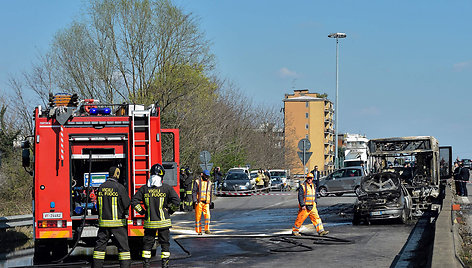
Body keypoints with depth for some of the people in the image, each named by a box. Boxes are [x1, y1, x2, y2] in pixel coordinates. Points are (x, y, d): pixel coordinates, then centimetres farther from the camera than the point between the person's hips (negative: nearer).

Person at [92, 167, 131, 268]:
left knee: (100, 245, 10)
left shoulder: (101, 187, 4)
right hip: (118, 222, -4)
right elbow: (127, 204, -6)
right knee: (123, 245, 0)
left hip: (103, 221, 4)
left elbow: (99, 203, 12)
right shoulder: (119, 187, -11)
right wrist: (124, 212, 14)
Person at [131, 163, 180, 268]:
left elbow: (134, 201, 0)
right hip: (163, 222, -2)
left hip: (149, 222, 2)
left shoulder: (144, 188, 0)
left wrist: (142, 211, 10)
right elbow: (176, 200, -13)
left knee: (147, 243, 11)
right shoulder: (166, 188, -7)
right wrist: (170, 211, 2)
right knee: (165, 243, 8)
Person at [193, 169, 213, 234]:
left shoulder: (209, 183, 14)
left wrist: (210, 202, 16)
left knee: (207, 215, -9)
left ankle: (207, 230, -6)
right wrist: (195, 200, -12)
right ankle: (198, 231, 6)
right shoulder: (197, 181, 0)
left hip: (206, 202, 3)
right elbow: (194, 192, -3)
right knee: (198, 216, -1)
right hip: (199, 202, -3)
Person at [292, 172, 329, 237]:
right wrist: (302, 205, -20)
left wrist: (315, 203, 19)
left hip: (312, 207, 6)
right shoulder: (302, 186, -10)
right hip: (304, 207, -6)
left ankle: (321, 231, -6)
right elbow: (300, 196, -15)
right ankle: (295, 231, 16)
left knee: (316, 218, -3)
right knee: (300, 219, 1)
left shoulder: (313, 186, 13)